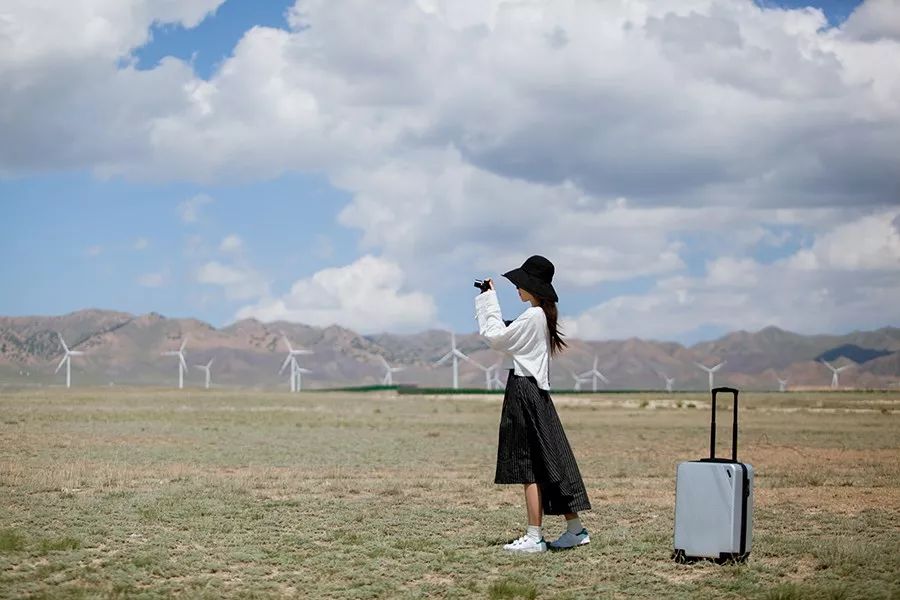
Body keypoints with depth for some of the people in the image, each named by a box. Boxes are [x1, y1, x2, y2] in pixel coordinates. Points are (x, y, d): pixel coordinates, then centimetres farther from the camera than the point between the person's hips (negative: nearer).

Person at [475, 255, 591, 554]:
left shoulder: (532, 316, -15)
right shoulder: (544, 315, 14)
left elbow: (496, 337, -10)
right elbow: (509, 337, 17)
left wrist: (489, 301, -2)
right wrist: (487, 300, 16)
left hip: (524, 391, -10)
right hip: (537, 391, 10)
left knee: (529, 466, -6)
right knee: (550, 461, 12)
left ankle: (534, 537, -4)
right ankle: (575, 529, 15)